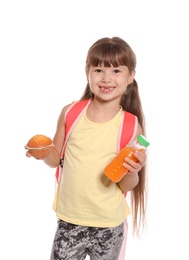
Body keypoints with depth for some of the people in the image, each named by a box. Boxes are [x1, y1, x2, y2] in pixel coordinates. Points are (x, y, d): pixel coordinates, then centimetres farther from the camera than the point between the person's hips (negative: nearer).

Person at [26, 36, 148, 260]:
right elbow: (56, 159, 6)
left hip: (109, 226, -1)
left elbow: (127, 186, -3)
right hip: (69, 221, 1)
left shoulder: (131, 126, -11)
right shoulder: (70, 113, -7)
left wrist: (132, 172, -24)